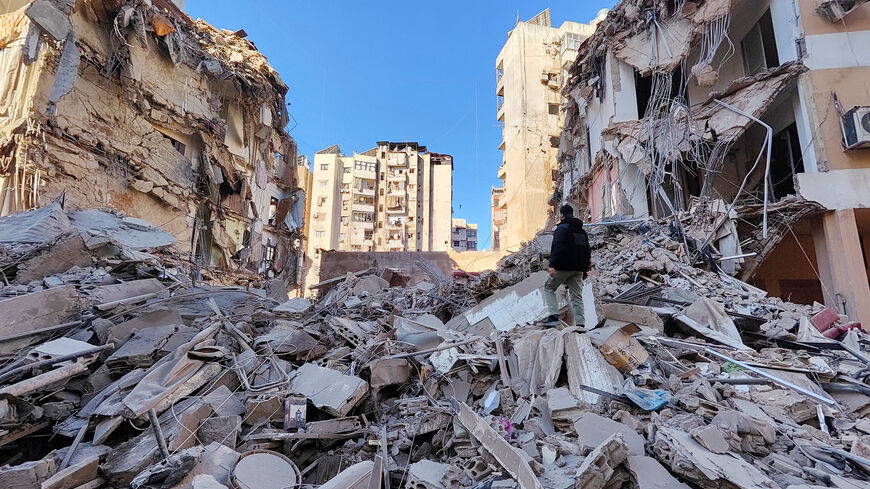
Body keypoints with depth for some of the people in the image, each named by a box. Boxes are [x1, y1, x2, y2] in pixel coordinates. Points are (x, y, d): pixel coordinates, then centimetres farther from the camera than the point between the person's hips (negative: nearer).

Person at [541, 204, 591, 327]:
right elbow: (587, 251, 21)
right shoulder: (582, 231, 18)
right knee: (577, 296, 7)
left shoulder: (562, 228, -7)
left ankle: (554, 316, -6)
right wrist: (585, 269, 24)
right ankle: (580, 323, 1)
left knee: (548, 288, 7)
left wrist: (552, 265, -22)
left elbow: (557, 247, -19)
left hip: (563, 267, -7)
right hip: (578, 269, 7)